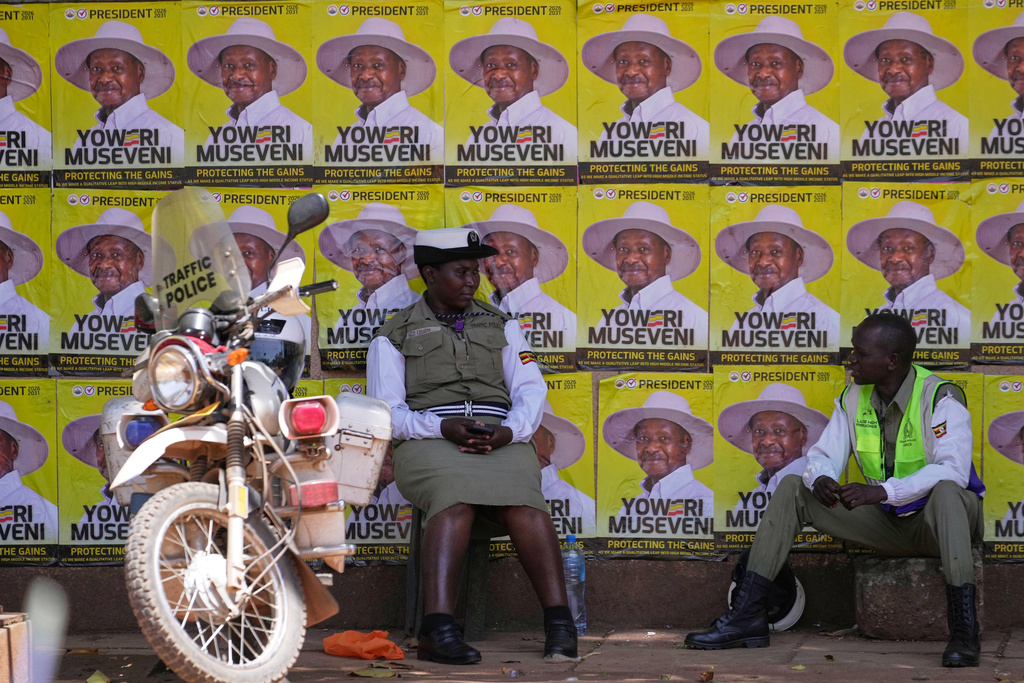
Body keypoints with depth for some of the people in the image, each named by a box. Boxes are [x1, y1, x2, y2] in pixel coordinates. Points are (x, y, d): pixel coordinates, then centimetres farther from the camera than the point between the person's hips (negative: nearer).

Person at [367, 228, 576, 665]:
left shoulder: (500, 325, 23)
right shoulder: (393, 336, 15)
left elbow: (530, 389, 14)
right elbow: (387, 412, 6)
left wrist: (509, 430, -10)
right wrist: (443, 427, -14)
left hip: (502, 440, 2)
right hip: (429, 443, -2)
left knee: (523, 501, -33)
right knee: (455, 498, -37)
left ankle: (560, 627, -41)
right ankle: (438, 632, -49)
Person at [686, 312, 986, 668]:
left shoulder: (940, 398, -19)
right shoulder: (854, 398, 2)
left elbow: (953, 469, -31)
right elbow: (823, 455, 4)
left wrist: (882, 492, -40)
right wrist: (821, 479, -23)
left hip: (938, 519, -6)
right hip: (885, 522, 6)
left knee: (945, 491, -41)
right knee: (792, 488, -4)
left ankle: (963, 632, -45)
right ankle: (747, 615, -12)